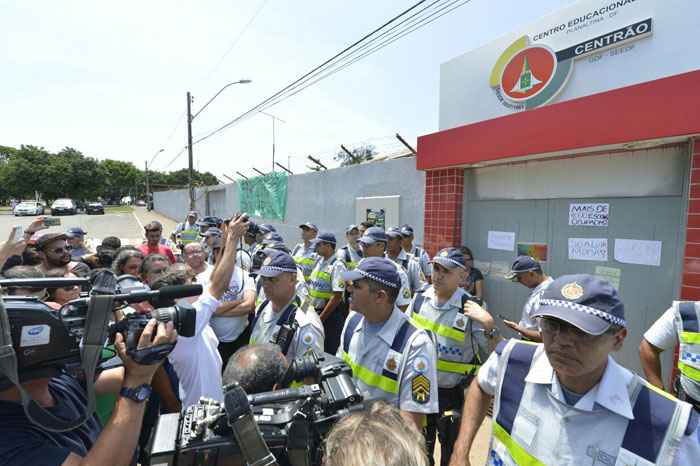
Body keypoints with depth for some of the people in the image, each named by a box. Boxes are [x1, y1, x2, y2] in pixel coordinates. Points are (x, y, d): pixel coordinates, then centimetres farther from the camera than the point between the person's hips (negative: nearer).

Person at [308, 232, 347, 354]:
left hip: (331, 315, -7)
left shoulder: (337, 266, -17)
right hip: (315, 311, 7)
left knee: (329, 351, 5)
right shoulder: (319, 261, 6)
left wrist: (320, 318, -17)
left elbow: (337, 296, -20)